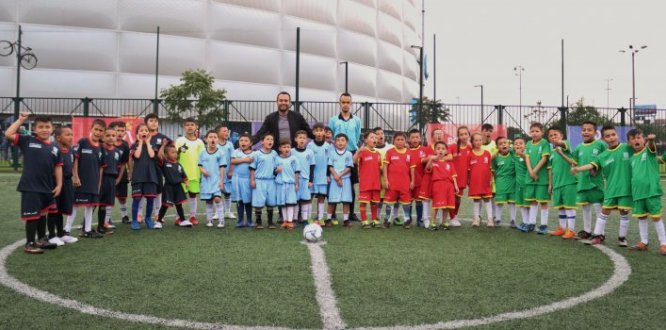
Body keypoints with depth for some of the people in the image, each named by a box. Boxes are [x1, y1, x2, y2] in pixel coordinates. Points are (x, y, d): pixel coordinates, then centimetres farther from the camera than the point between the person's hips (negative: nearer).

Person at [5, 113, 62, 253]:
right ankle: (30, 244, 12)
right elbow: (8, 134, -12)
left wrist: (59, 185, 5)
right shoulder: (27, 141, -2)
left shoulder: (55, 148, 6)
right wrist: (20, 120, -7)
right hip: (30, 187, -4)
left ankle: (41, 239, 33)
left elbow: (58, 167, 10)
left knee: (43, 213, 18)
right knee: (32, 215, 0)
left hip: (47, 187, 5)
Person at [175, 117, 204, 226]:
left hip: (195, 173, 2)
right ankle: (179, 217, 9)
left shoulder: (199, 142, 5)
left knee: (193, 194, 9)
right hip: (182, 173, -2)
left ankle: (193, 216, 17)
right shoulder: (179, 140, 0)